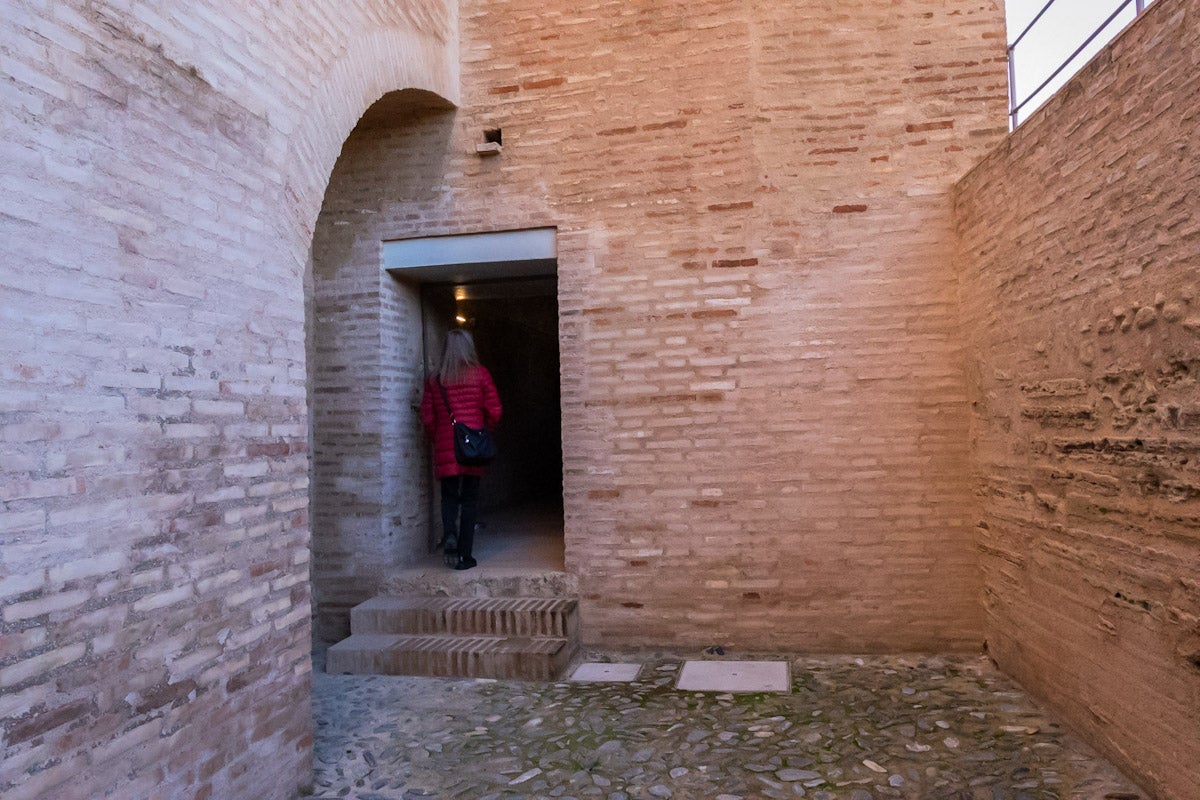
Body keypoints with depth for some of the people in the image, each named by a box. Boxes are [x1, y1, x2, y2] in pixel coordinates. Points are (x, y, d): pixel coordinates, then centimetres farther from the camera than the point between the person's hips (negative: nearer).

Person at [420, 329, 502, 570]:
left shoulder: (434, 379, 2)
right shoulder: (480, 374, -1)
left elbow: (427, 417, 1)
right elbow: (494, 411, -4)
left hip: (445, 448, 1)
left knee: (449, 496, 14)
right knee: (469, 498, 6)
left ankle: (449, 535, -12)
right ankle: (464, 555, 6)